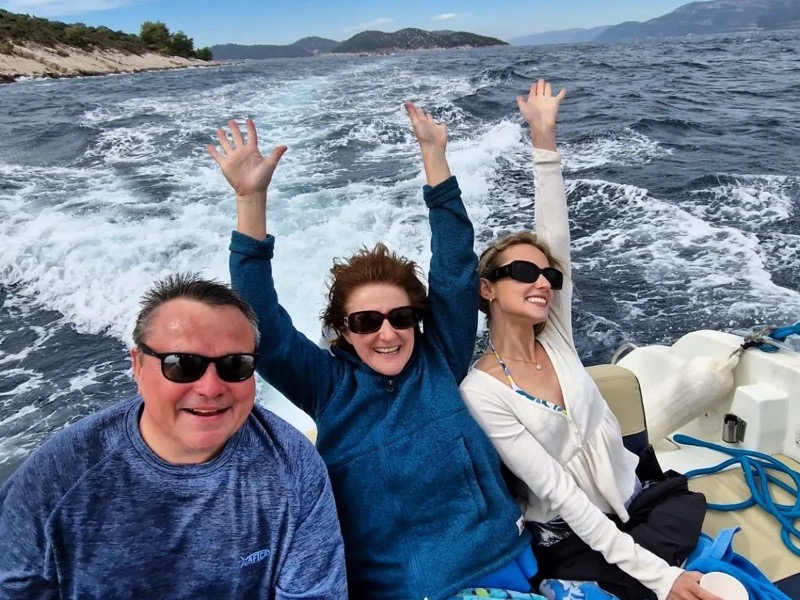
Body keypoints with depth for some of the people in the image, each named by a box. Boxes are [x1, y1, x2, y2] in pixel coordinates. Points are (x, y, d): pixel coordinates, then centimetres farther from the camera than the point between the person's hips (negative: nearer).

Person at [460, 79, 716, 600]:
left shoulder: (556, 337, -2)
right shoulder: (481, 392, -17)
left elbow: (556, 237, -12)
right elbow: (556, 491, -20)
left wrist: (545, 139, -19)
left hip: (635, 498, 7)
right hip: (570, 537, -7)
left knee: (694, 503, -20)